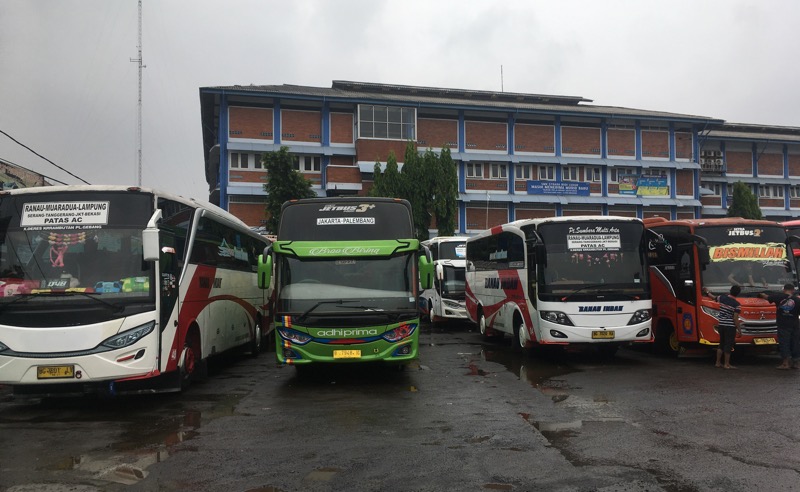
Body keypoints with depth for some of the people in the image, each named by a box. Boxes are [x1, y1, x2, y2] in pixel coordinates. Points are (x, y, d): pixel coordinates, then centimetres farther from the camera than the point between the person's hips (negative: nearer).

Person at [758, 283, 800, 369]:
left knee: (784, 343, -1)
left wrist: (761, 294, 30)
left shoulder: (779, 297, -3)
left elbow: (766, 296, 10)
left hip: (783, 325, -2)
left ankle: (785, 363, -4)